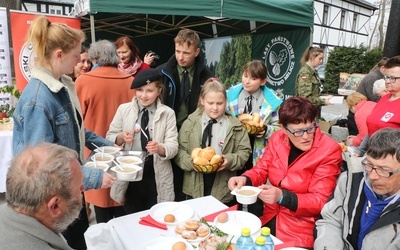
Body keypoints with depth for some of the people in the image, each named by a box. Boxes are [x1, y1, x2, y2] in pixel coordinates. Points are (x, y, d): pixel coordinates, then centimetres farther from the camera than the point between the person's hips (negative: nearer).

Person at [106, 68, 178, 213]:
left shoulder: (167, 113, -3)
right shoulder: (123, 109, 0)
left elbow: (173, 147, -7)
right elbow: (109, 138, 4)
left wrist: (159, 148, -28)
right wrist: (121, 137, -17)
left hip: (156, 175, -1)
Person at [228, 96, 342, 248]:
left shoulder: (329, 150, -14)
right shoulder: (277, 138, -1)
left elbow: (319, 201, -15)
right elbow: (261, 170, 8)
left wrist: (282, 197, -30)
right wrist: (244, 179, -15)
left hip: (300, 228, -3)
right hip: (268, 217, 4)